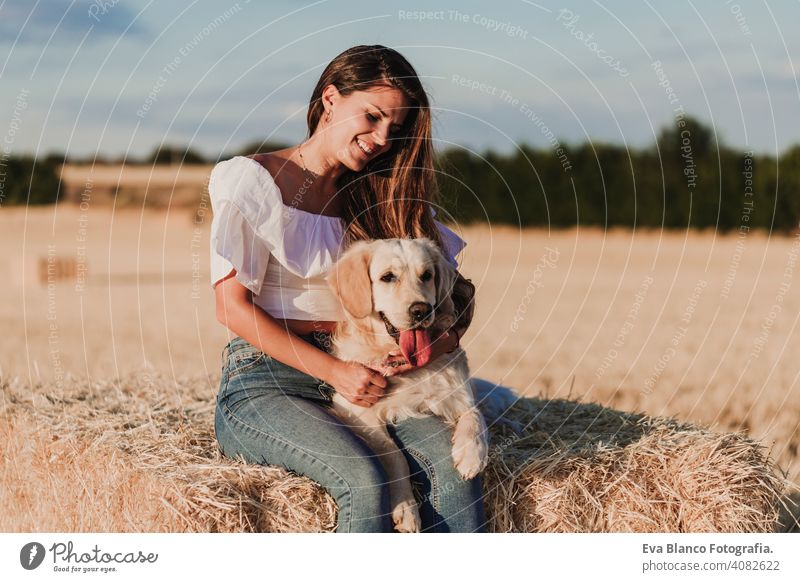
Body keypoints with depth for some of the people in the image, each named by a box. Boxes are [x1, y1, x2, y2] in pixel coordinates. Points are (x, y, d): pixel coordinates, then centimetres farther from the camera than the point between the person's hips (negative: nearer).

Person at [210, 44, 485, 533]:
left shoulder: (385, 198, 18)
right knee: (365, 482, -33)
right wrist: (333, 371, -16)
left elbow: (460, 290, 16)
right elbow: (233, 309, -7)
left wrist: (446, 337, -9)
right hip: (265, 385, -5)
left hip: (363, 379, 5)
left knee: (453, 459, -26)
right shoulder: (253, 180, 1)